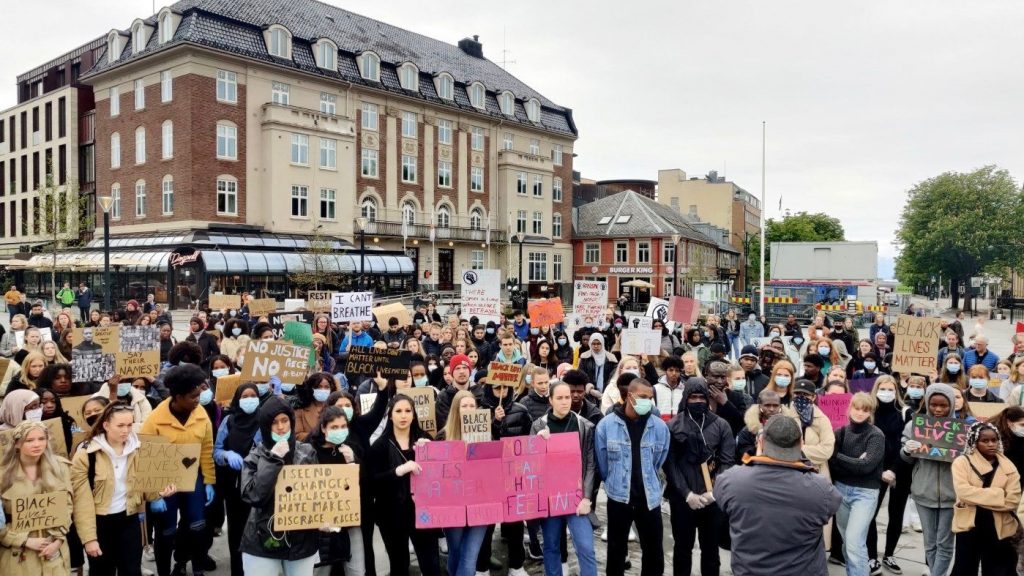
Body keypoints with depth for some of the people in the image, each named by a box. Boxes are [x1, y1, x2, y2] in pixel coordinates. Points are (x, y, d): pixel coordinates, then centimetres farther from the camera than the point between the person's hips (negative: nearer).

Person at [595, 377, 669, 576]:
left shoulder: (660, 427, -9)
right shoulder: (606, 425, -12)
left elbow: (659, 461, 6)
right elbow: (602, 464, 0)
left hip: (649, 498, 1)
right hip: (618, 497, -1)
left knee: (654, 551, 13)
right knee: (616, 550, 15)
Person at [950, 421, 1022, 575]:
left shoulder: (1008, 466, 3)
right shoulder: (962, 462, -4)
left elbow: (1013, 500, -8)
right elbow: (963, 491, -18)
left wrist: (977, 499, -13)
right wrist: (998, 495, -17)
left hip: (998, 529, 2)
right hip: (969, 526, -2)